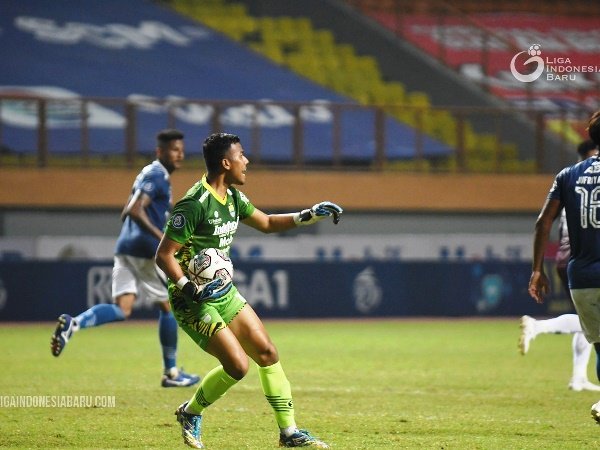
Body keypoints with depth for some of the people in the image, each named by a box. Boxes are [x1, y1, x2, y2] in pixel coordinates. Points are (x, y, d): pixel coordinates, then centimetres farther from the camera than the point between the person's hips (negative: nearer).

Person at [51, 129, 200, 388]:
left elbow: (127, 213, 27)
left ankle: (74, 324, -28)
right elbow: (135, 210, -22)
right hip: (145, 250, -8)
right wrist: (160, 236, -29)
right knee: (168, 306, 8)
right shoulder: (156, 176, -9)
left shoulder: (149, 174, 21)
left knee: (122, 310, -4)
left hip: (125, 248, 8)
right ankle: (171, 373, 16)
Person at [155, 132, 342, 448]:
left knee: (267, 353, 4)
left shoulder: (232, 197, 6)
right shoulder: (194, 205, -22)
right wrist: (192, 290, -31)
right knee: (238, 365, -15)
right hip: (194, 302, -9)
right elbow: (164, 255, -21)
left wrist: (309, 216, 13)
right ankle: (190, 413, 10)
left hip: (224, 293, 9)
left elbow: (267, 223, 23)